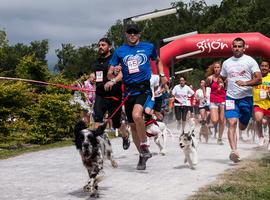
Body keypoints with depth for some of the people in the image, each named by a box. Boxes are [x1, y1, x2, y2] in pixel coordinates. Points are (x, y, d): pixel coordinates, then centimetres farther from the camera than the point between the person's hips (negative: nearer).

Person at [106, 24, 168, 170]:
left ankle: (144, 146, -12)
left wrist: (162, 75, 12)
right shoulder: (119, 51, 9)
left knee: (137, 115, -30)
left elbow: (158, 61, 25)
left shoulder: (148, 47, 7)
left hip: (144, 88, -3)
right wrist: (113, 79, -14)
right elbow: (111, 72, 7)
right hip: (129, 90, 4)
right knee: (133, 125, 8)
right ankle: (142, 154, 24)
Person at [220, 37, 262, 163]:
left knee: (242, 127, 11)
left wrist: (245, 83, -23)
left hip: (246, 97, -1)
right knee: (232, 123, -18)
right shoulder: (226, 63, 10)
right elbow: (221, 78, 27)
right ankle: (234, 151, -23)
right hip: (231, 97, 1)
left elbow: (259, 79, -10)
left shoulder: (250, 61, -2)